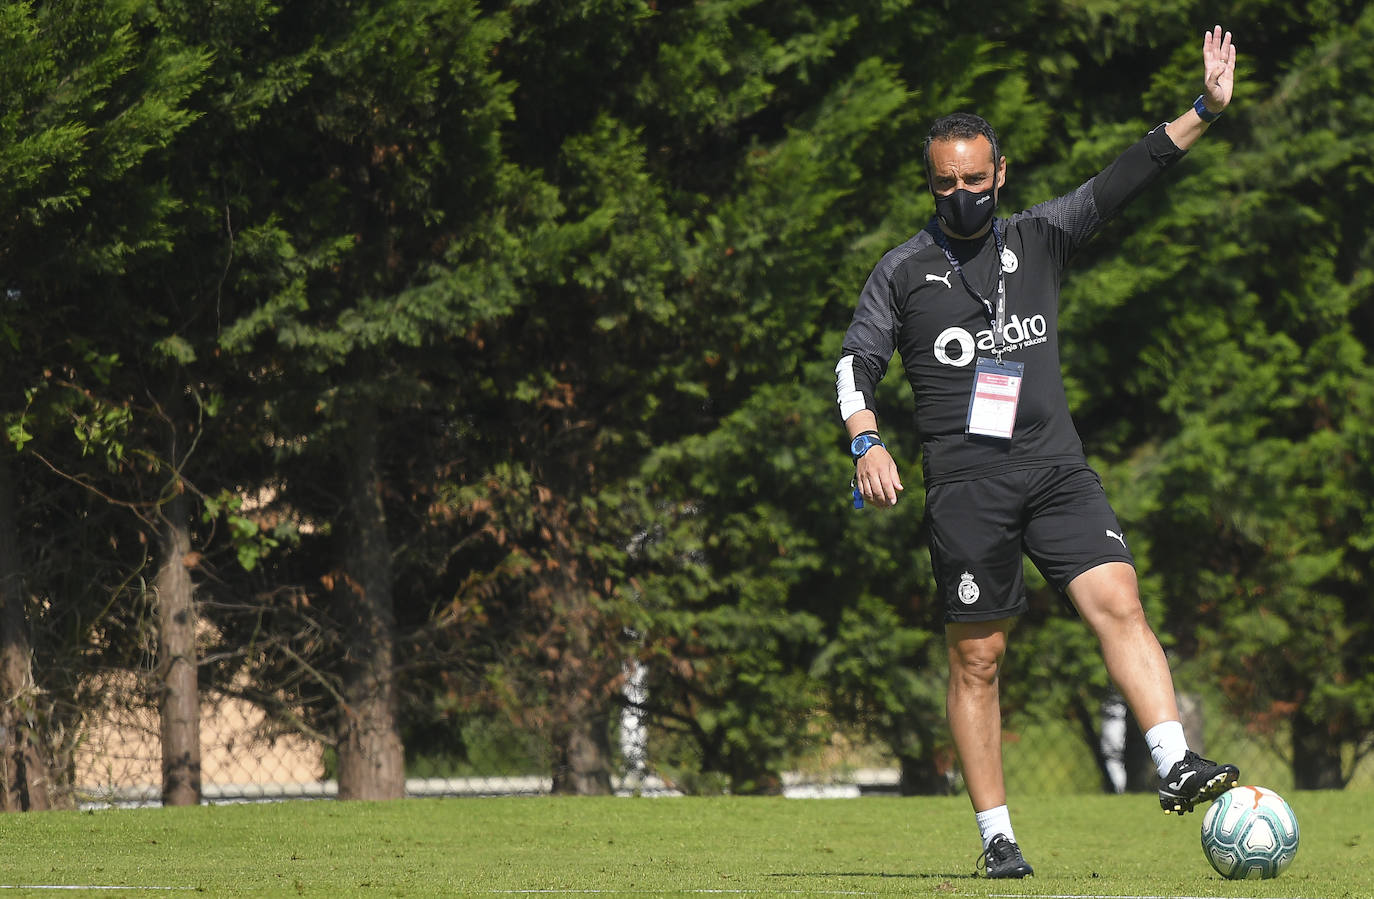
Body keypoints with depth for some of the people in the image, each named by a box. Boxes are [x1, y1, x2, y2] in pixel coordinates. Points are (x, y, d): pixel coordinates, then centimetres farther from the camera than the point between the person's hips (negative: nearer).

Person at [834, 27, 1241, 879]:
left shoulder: (1039, 239, 12)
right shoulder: (904, 271, 8)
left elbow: (1124, 181, 7)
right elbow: (858, 362, 7)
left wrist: (1206, 110, -2)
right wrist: (867, 443, -11)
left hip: (1058, 468, 2)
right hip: (967, 481, -2)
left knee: (1118, 600, -18)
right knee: (976, 657, -1)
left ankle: (1176, 767, -26)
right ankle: (997, 835, 4)